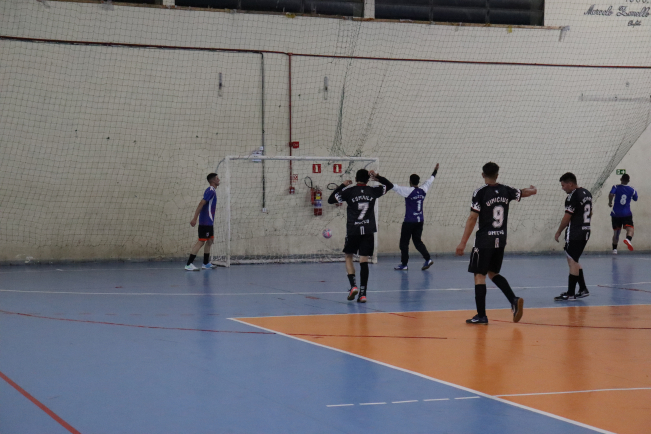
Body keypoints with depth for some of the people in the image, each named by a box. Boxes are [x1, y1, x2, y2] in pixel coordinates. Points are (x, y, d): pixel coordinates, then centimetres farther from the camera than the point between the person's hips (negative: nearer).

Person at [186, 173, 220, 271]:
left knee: (210, 241, 15)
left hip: (209, 222, 10)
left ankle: (206, 263, 21)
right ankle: (189, 264, -11)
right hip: (206, 222, -10)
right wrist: (195, 218, -27)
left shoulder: (211, 191, 15)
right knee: (201, 241, -10)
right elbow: (201, 204, -22)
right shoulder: (210, 191, -15)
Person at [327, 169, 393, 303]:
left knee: (348, 257, 15)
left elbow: (330, 200, 3)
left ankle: (353, 286, -4)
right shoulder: (372, 191, 6)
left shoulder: (349, 191, -2)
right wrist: (377, 177, 15)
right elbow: (390, 185, 22)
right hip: (368, 231, 2)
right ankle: (363, 293, -2)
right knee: (364, 261, 3)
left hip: (353, 231, -2)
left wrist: (342, 185, 9)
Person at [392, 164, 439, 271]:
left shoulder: (408, 191, -13)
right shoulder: (423, 190, 3)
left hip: (409, 222, -6)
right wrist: (435, 172, 39)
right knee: (417, 241, 14)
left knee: (404, 242, 3)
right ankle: (428, 259, 0)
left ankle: (404, 264, 5)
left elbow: (394, 186, -16)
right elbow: (429, 181, 22)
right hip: (420, 221, 6)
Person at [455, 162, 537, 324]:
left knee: (479, 275, 1)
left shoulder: (480, 193, -10)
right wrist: (532, 189, 48)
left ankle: (481, 315, -1)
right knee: (493, 273, 20)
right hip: (501, 240, 6)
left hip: (484, 240, -5)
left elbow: (472, 219, -13)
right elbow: (526, 192, 23)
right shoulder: (506, 191, 5)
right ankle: (514, 300, 2)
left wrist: (463, 243, -10)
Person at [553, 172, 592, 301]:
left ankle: (570, 294, -2)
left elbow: (567, 217, -15)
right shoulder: (587, 193, 12)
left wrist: (558, 232, -5)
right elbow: (590, 213, 21)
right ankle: (583, 289, 18)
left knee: (572, 262, -5)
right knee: (574, 261, 18)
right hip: (585, 232, 9)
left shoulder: (572, 196, -16)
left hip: (574, 234, -9)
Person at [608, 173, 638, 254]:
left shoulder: (616, 187, -2)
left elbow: (611, 194, -22)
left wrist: (610, 202, -5)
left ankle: (614, 249, 21)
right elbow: (635, 199, 20)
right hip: (626, 213, -2)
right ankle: (628, 239, -48)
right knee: (630, 229, -16)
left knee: (616, 232, 16)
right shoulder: (632, 190, 3)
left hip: (615, 214, 2)